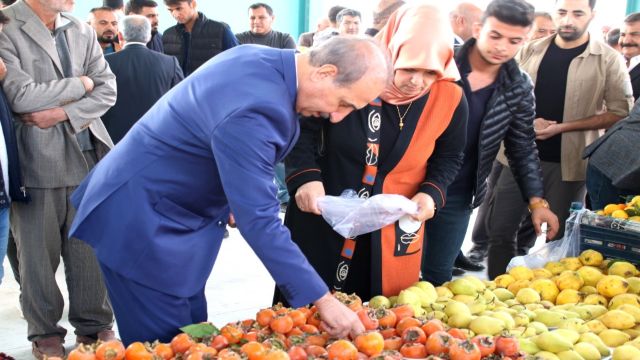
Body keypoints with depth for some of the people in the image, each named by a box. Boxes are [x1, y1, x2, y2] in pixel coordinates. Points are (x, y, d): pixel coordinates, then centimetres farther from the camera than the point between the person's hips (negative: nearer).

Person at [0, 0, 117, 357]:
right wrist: (79, 84, -6)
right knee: (38, 251, 7)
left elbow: (107, 89, 5)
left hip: (85, 154, 4)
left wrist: (63, 112, -10)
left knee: (92, 246, 8)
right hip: (35, 159, -4)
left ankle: (95, 325, 23)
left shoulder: (82, 31, 9)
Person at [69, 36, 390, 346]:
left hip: (167, 207, 10)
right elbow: (258, 220, -33)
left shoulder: (262, 60, -2)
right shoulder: (252, 109, -32)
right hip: (138, 218, -10)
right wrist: (323, 300, -28)